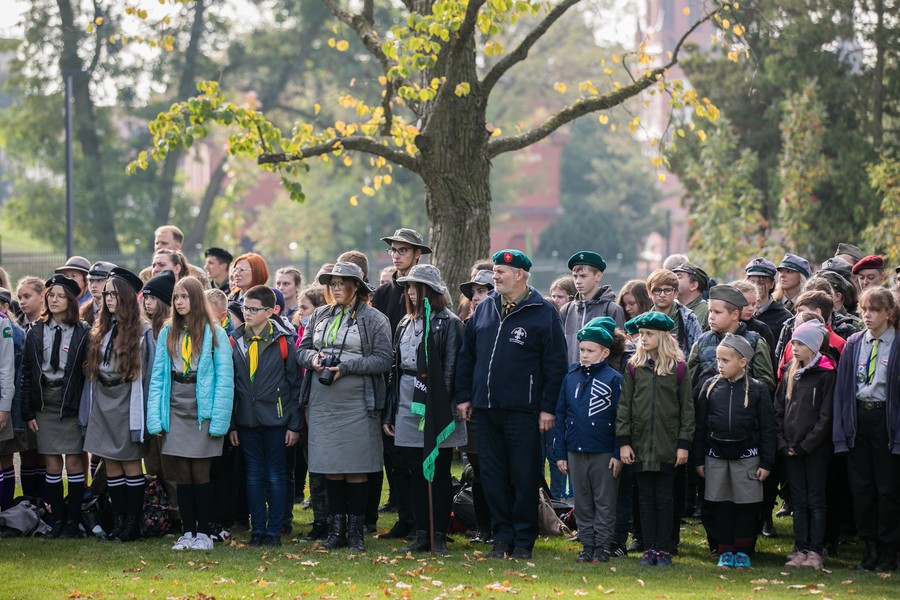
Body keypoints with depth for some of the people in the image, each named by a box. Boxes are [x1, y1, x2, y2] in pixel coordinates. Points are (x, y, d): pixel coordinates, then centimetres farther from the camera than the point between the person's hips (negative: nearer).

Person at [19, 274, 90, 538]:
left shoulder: (83, 333, -3)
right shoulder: (36, 333, 7)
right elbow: (26, 374, 7)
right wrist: (28, 411, 2)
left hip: (71, 404, -3)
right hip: (44, 404, 3)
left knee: (73, 463, -1)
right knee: (52, 465, 5)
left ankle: (73, 522, 5)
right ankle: (58, 520, 11)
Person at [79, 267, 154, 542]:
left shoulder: (142, 332, -6)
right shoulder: (100, 330, 12)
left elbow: (147, 374, -6)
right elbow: (91, 372, 14)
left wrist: (143, 412, -10)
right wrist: (87, 410, 11)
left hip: (127, 406, -6)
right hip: (102, 405, 6)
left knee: (130, 465, -2)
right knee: (111, 466, 6)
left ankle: (133, 524, 3)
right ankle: (118, 523, 11)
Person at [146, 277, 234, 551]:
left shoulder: (214, 333, -3)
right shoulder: (167, 333, 8)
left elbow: (224, 377, -7)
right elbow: (158, 375, 6)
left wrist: (219, 419, -14)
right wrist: (155, 417, -3)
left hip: (202, 411, -3)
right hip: (175, 411, 3)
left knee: (200, 473, -1)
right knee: (181, 475, 4)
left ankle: (203, 533, 7)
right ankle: (188, 532, 11)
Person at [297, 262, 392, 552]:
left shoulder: (374, 319, -1)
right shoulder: (320, 316, 14)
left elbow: (382, 360, -8)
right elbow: (302, 349, 16)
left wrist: (346, 367, -16)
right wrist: (313, 358, -7)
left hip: (357, 403, -4)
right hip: (323, 404, 4)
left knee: (356, 469, -2)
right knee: (331, 467, 6)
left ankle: (356, 531, 5)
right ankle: (336, 528, 14)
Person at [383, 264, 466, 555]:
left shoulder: (448, 323, -5)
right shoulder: (405, 324, 16)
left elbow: (450, 370, -10)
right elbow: (395, 369, 17)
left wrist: (442, 409, -17)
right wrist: (390, 413, 13)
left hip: (437, 411, -6)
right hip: (408, 409, 6)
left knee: (439, 474, 0)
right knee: (418, 474, 8)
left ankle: (439, 538, 4)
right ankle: (422, 536, 13)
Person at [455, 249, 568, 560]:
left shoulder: (543, 313, -3)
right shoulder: (484, 309, 12)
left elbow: (555, 365, -5)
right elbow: (466, 356, 18)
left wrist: (548, 408, -9)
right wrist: (464, 396, 11)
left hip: (523, 412, -5)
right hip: (486, 409, 5)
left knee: (524, 476, 0)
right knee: (493, 476, 7)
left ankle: (524, 541, 8)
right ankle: (502, 537, 16)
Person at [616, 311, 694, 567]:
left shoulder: (678, 367, -1)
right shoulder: (634, 366, 5)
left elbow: (687, 408, 0)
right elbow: (624, 405, 5)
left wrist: (684, 443, -4)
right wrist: (623, 441, -2)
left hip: (668, 447, -2)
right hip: (640, 445, 2)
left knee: (664, 499, 4)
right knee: (646, 499, 6)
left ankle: (664, 550, 9)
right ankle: (649, 549, 12)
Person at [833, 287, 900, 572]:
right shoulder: (853, 344, 7)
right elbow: (842, 388, 7)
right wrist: (841, 430, 0)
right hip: (857, 418, 4)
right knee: (861, 486, 6)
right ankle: (871, 547, 16)